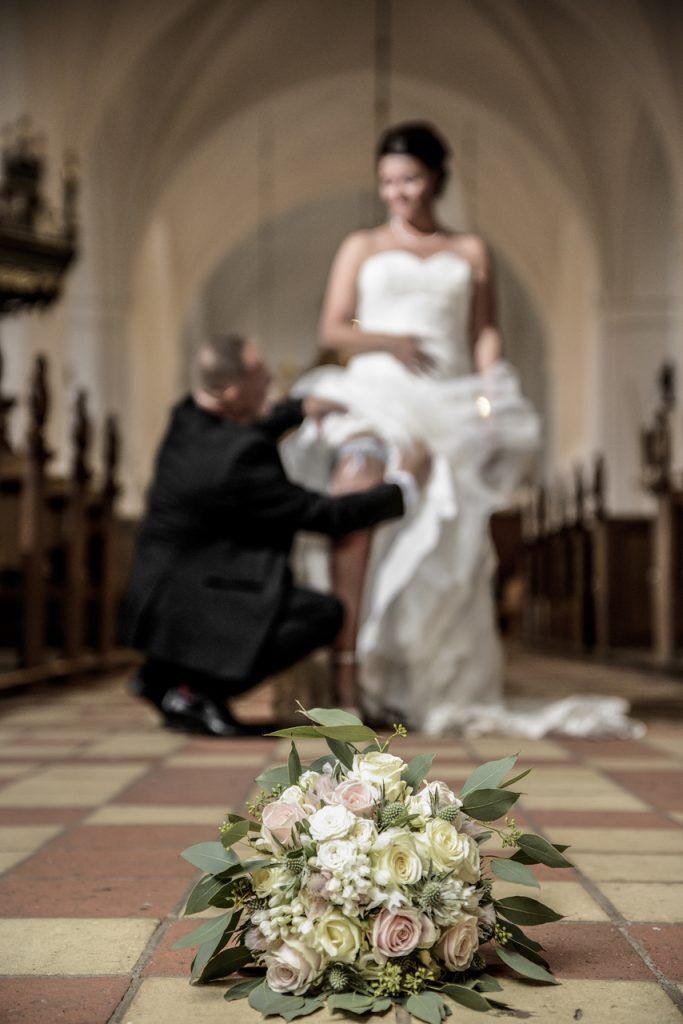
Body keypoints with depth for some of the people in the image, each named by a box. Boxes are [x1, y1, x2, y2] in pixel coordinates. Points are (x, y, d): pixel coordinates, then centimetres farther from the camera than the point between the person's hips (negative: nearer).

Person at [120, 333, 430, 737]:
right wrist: (404, 484, -6)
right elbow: (325, 516, -17)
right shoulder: (242, 456, -24)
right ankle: (192, 688, -9)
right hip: (186, 607, -10)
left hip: (159, 592, 10)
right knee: (324, 612, -15)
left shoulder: (187, 418, 3)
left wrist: (299, 408, 20)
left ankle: (165, 675, 17)